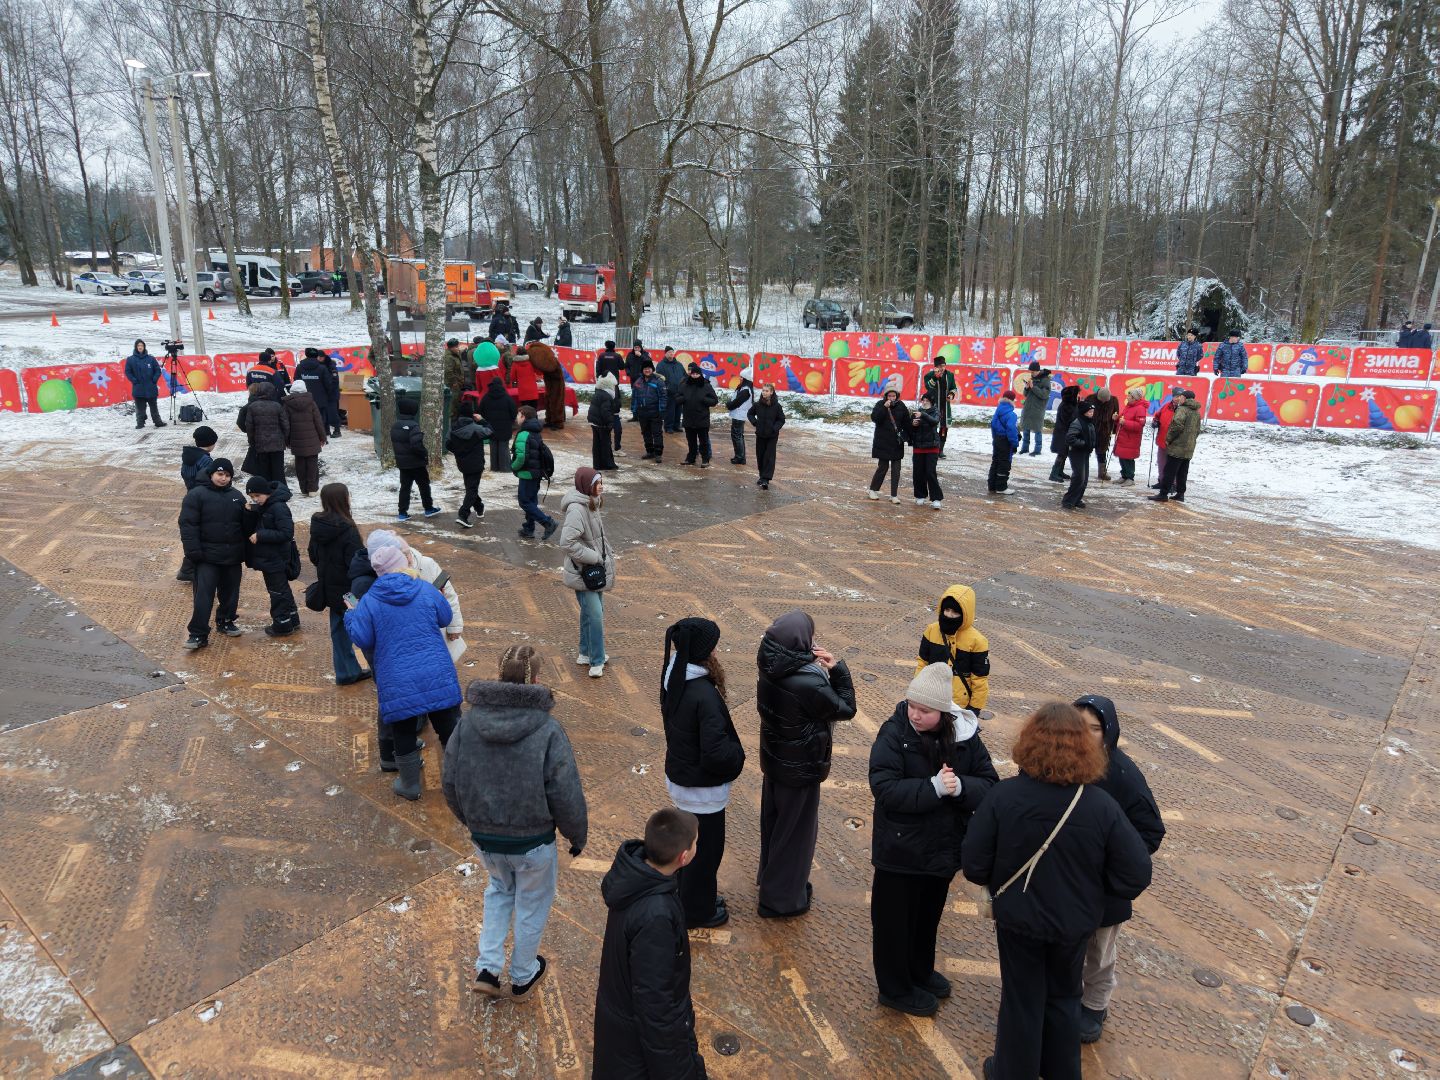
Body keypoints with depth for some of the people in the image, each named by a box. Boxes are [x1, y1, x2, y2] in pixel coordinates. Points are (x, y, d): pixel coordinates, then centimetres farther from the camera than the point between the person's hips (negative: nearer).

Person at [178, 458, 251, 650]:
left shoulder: (237, 496, 9)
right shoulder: (196, 495, -6)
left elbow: (246, 527, 11)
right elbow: (188, 525, -11)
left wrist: (250, 514, -11)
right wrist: (193, 552, -17)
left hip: (233, 556, 5)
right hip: (207, 557, -5)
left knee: (230, 593, 15)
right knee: (203, 596, -6)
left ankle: (225, 622, 35)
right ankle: (198, 635, -1)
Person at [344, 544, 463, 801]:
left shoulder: (369, 601, -6)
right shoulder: (427, 590, -2)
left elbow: (361, 639, -3)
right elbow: (445, 619, 10)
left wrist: (350, 615, 15)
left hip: (397, 683, -1)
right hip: (438, 677, 1)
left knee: (404, 736, 17)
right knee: (450, 729, 15)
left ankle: (410, 786, 34)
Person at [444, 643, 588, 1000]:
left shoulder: (468, 722, -10)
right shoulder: (547, 729, -22)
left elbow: (450, 784, 0)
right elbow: (565, 795, -17)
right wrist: (578, 835, 0)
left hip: (484, 838, 4)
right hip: (533, 842, -3)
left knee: (499, 888, 31)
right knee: (532, 905, 21)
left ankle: (487, 968, 28)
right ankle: (523, 977, 39)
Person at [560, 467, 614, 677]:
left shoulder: (591, 504, 7)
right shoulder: (576, 509, -23)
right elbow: (568, 542, -29)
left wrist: (607, 554, 10)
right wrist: (594, 557, -23)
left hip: (595, 570, 10)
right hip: (582, 572, -10)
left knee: (590, 612, 19)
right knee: (595, 615, -9)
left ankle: (586, 653, 33)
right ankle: (596, 661, 3)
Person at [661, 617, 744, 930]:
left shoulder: (674, 679, -8)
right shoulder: (704, 696, -34)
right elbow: (716, 754, -31)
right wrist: (737, 755, -12)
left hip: (679, 777, 8)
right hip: (702, 788, -8)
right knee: (706, 848, 16)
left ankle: (690, 895, 49)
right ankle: (698, 911, 36)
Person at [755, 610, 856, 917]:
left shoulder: (771, 670, -12)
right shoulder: (809, 684, -34)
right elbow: (846, 709, -18)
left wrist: (823, 670, -9)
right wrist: (838, 668, -18)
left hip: (773, 757, 7)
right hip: (801, 768, -7)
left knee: (773, 820, 27)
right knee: (795, 829, 14)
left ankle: (770, 874, 50)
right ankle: (782, 897, 31)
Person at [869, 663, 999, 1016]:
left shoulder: (965, 735, -10)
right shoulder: (894, 733, -21)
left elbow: (989, 784, -10)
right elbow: (884, 787, -28)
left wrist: (960, 787, -30)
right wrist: (934, 787, -35)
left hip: (944, 847, 5)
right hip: (900, 850, -4)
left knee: (929, 915, 26)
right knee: (895, 920, 13)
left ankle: (920, 971, 50)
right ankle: (895, 988, 35)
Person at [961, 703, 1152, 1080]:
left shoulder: (1003, 795, -26)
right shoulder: (1103, 807, -22)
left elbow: (973, 865, -20)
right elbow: (1136, 877, -15)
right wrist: (1089, 883, 4)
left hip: (1018, 920, -1)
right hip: (1075, 923, 1)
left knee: (1022, 999, 21)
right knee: (1063, 998, 27)